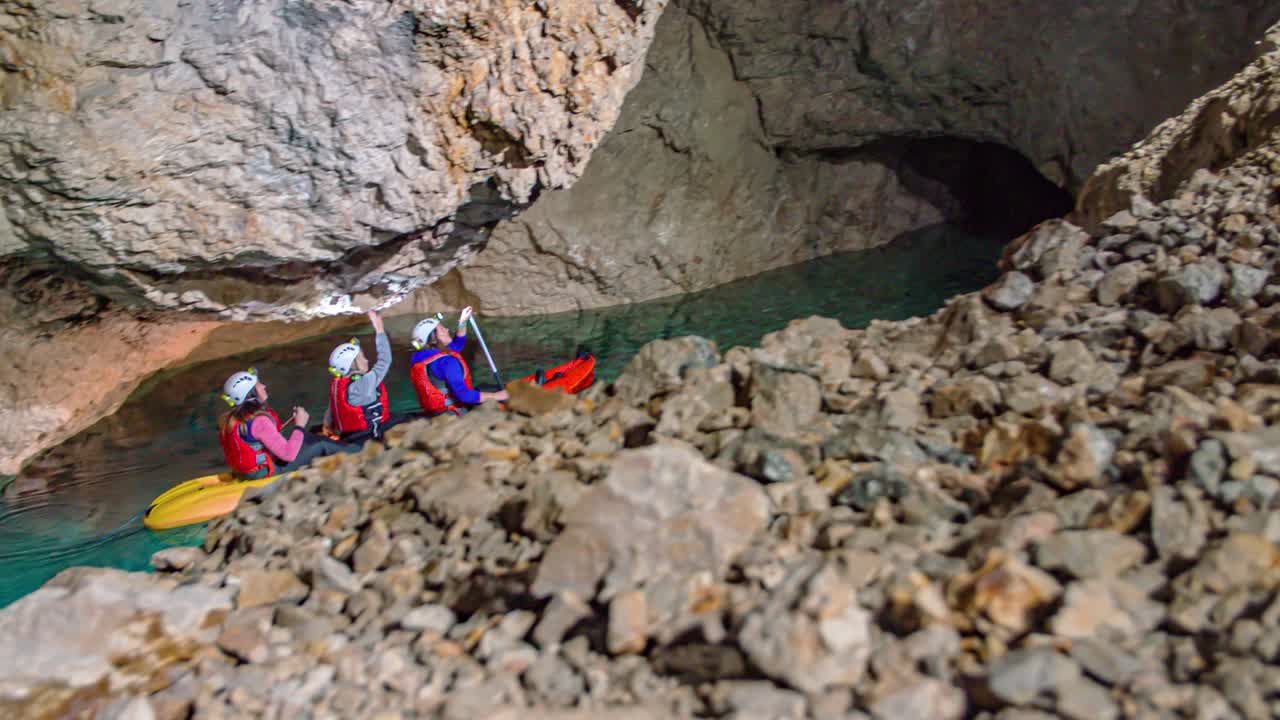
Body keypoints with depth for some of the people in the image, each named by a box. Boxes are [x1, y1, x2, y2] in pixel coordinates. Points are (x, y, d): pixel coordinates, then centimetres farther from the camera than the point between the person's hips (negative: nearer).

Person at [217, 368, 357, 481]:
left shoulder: (230, 417, 0)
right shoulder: (259, 421, -28)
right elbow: (288, 454, -27)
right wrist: (300, 425, -15)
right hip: (268, 474, -9)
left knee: (305, 436, 18)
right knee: (322, 446, 0)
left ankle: (346, 449, 27)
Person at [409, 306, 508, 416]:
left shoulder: (421, 355, 5)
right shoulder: (446, 362, -24)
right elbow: (463, 395, -29)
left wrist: (463, 322, 12)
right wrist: (495, 396, -22)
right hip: (454, 414, -9)